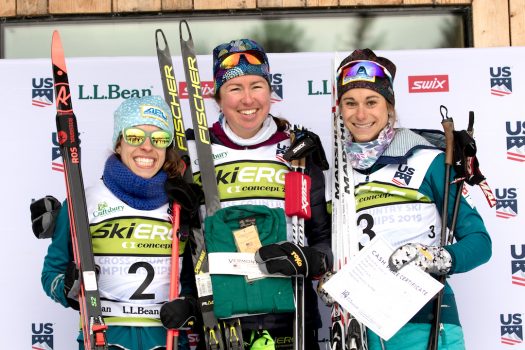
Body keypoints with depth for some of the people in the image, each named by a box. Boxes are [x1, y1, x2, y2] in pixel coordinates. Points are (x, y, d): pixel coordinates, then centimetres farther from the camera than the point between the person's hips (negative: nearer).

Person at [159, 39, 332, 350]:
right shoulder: (193, 152, 3)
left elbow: (325, 237, 6)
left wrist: (307, 259, -14)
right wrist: (178, 298, -2)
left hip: (288, 323, 0)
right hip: (214, 323, 0)